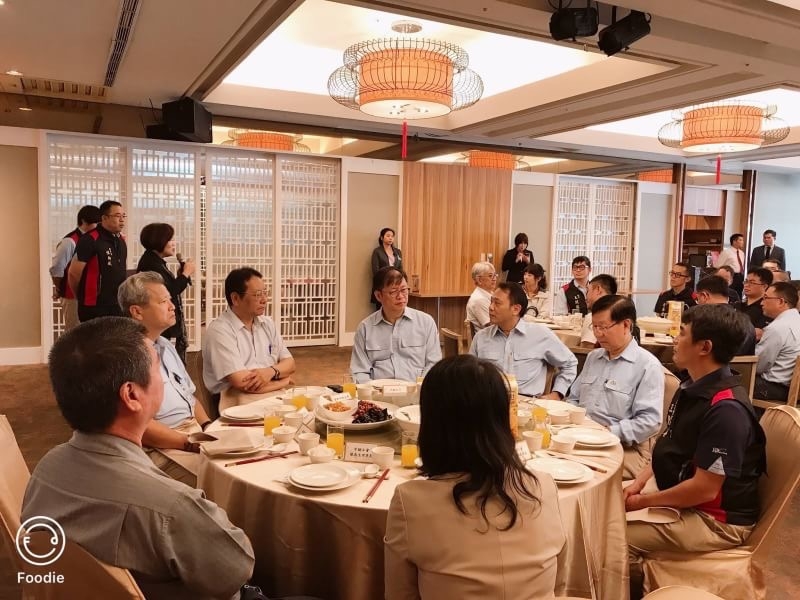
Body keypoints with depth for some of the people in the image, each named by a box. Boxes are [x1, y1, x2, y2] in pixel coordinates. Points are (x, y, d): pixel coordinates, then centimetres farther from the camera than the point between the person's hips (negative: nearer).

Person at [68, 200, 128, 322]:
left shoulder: (121, 240, 10)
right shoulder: (90, 240, -13)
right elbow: (74, 273, -10)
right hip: (95, 307, -7)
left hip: (119, 305, 7)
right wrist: (82, 297, 3)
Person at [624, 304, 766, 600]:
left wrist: (644, 501, -15)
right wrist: (639, 482, -1)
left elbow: (704, 488, -26)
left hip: (717, 520, -9)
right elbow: (669, 449, 13)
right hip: (680, 496, 9)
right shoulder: (692, 387, 2)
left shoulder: (725, 408, -29)